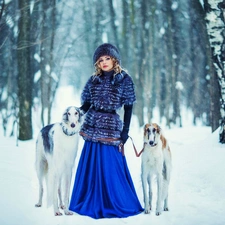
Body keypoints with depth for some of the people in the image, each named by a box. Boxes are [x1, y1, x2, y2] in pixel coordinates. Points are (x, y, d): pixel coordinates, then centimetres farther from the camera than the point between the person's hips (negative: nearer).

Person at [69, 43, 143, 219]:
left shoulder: (124, 79, 0)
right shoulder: (94, 80, 10)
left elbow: (128, 107, -1)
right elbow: (86, 104, 12)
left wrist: (125, 130, -7)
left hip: (111, 128, -4)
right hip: (92, 128, 4)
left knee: (111, 168, -2)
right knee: (91, 167, 7)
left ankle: (115, 204, 11)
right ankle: (92, 203, 19)